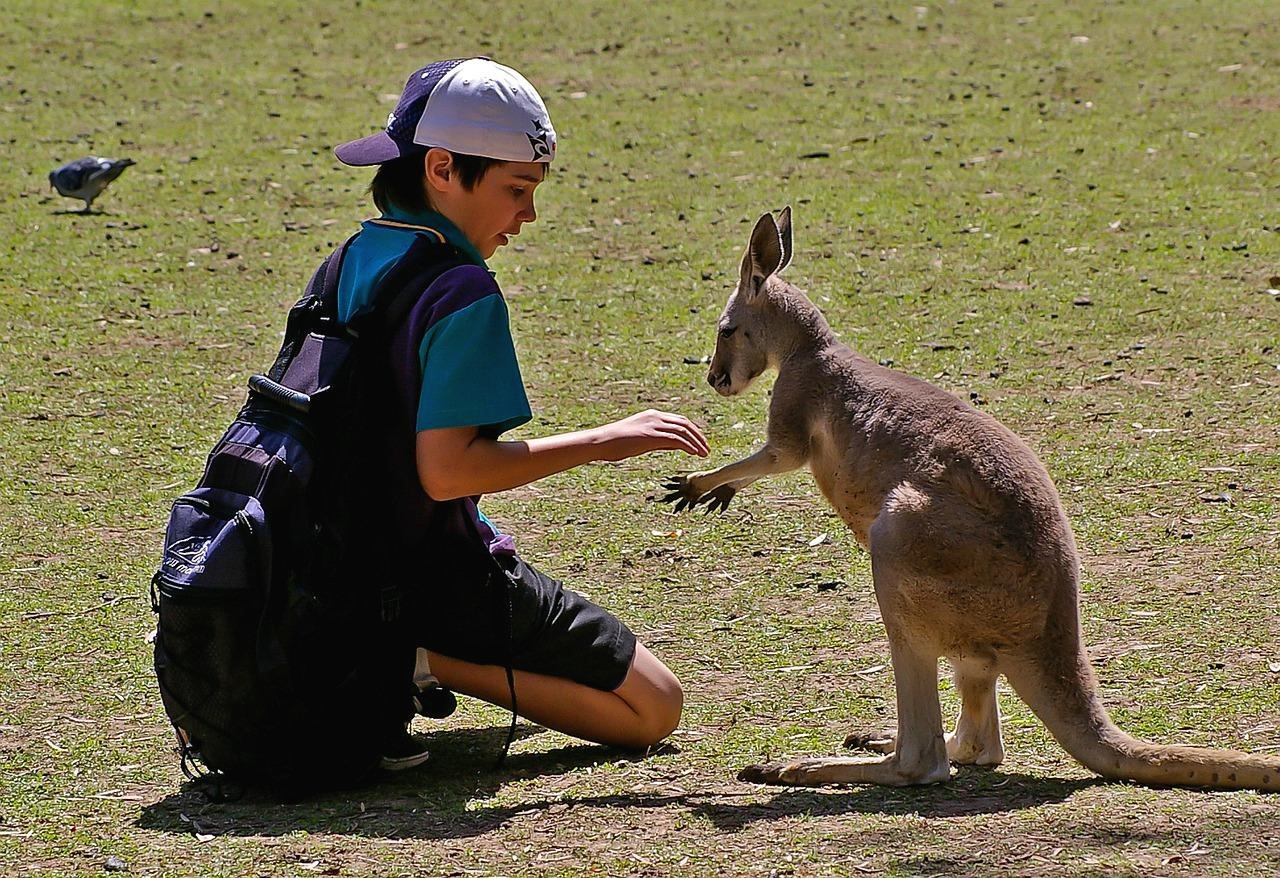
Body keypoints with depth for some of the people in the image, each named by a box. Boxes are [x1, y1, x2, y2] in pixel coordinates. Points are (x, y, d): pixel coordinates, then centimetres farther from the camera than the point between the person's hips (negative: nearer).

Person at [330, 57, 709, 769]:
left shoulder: (353, 260, 6)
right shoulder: (462, 290, -21)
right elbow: (445, 470, -28)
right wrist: (603, 442, -23)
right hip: (444, 571, -9)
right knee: (655, 708, 0)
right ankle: (420, 662, -12)